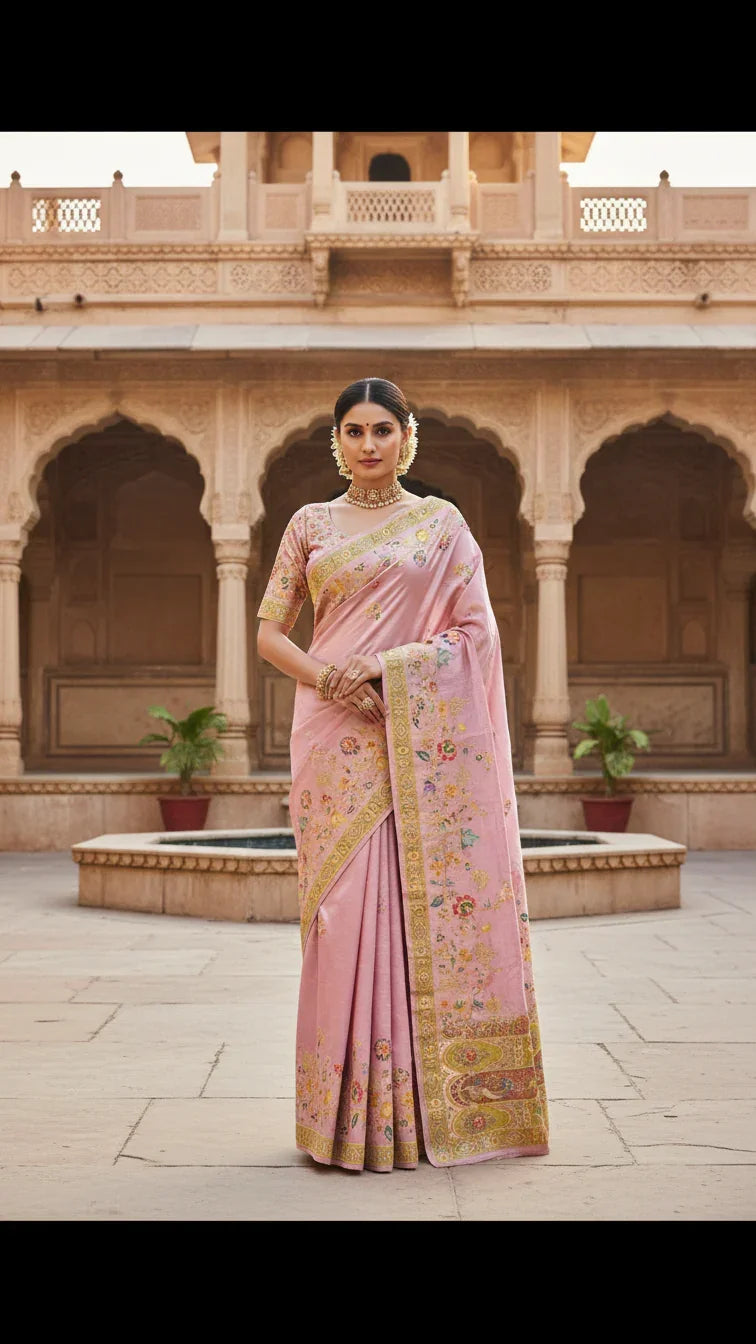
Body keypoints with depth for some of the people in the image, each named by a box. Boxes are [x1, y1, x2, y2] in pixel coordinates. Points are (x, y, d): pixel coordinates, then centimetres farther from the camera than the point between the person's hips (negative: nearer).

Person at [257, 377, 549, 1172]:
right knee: (346, 905, -3)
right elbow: (269, 631, 9)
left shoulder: (441, 523, 9)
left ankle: (429, 1099, 7)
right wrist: (324, 675, -11)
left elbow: (476, 631, 2)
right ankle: (353, 1106, 4)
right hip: (339, 733, 1)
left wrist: (388, 666, -11)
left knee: (430, 902, -3)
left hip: (424, 739, 0)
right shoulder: (310, 525, 11)